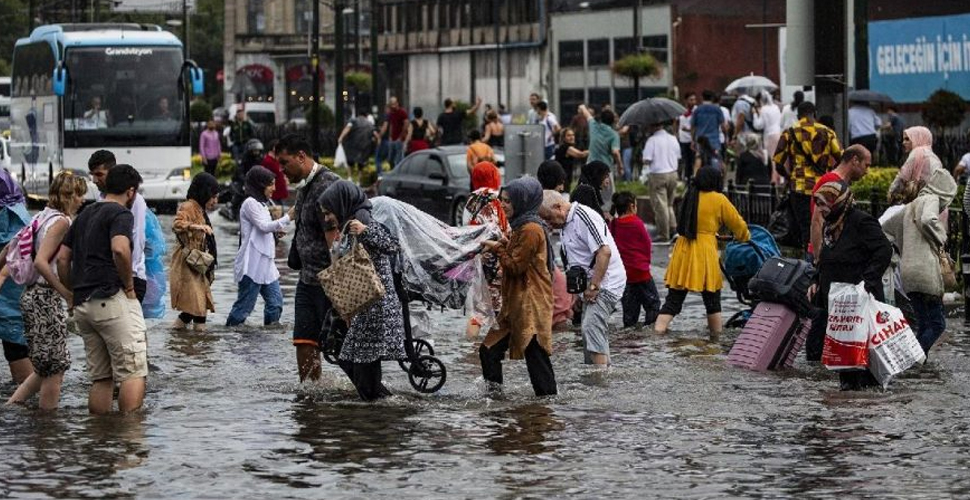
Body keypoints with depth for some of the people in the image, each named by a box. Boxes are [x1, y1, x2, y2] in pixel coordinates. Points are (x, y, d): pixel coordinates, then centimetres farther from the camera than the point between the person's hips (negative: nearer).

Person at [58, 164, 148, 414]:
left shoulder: (85, 214, 21)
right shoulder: (121, 214, -5)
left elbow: (62, 258, 19)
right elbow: (120, 249, -24)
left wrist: (73, 292, 20)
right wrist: (129, 286, -12)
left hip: (82, 304, 8)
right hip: (111, 299, -8)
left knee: (100, 377, 11)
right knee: (133, 372, -8)